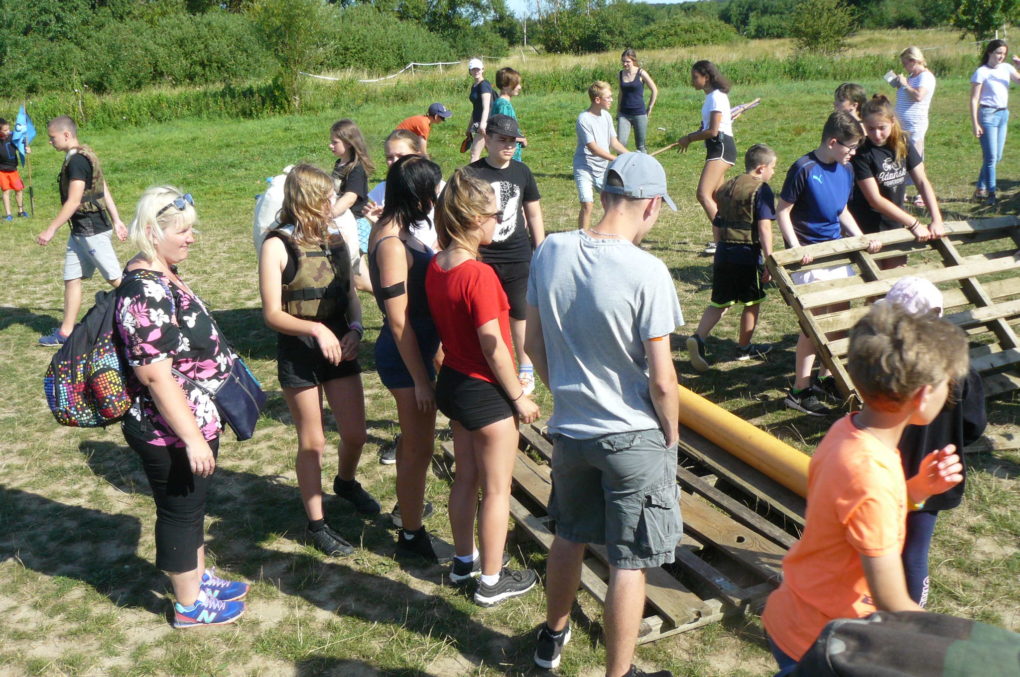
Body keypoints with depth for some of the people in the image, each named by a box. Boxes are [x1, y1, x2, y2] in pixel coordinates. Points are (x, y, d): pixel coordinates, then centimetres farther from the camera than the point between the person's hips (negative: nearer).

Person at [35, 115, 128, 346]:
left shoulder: (77, 161, -18)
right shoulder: (85, 156, 12)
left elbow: (73, 201, -22)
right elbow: (105, 190, 16)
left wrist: (50, 230, -20)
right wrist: (116, 220, 20)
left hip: (92, 230, -10)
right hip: (80, 230, 10)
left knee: (116, 278, -5)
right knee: (71, 279, 11)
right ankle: (66, 331, 17)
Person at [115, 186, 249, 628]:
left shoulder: (162, 276, 5)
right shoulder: (145, 293, -26)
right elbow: (155, 374, -28)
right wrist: (192, 437, -26)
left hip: (194, 421, 10)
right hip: (170, 431, -10)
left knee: (192, 505, 23)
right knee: (179, 512, 8)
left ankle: (199, 578, 43)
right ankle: (190, 605, 27)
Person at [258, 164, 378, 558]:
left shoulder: (335, 238, 4)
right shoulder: (278, 246, -13)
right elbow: (272, 314, -15)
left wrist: (356, 327, -9)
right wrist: (316, 328, -29)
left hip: (340, 348, 5)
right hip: (298, 354, -5)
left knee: (355, 434, 12)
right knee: (312, 442, 7)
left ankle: (346, 483, 45)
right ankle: (316, 523, 23)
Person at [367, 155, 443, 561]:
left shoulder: (394, 231, 5)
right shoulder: (392, 243, -24)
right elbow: (399, 320, -23)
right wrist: (420, 378, -19)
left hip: (416, 348, 10)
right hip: (406, 357, -10)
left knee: (413, 439, 27)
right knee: (419, 447, 5)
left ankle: (407, 504, 48)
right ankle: (411, 535, 21)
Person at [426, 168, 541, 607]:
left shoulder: (436, 267, 0)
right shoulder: (479, 275, -25)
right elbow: (493, 346, -22)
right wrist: (519, 397, -11)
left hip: (452, 383, 8)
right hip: (485, 391, -8)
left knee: (466, 477, 22)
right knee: (497, 489, 8)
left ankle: (464, 562, 38)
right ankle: (491, 580, 21)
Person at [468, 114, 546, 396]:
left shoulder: (521, 172, 3)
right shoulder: (471, 174, -6)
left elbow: (534, 214, 12)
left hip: (518, 256, 2)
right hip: (481, 257, -2)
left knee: (520, 314, 10)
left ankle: (526, 370, 24)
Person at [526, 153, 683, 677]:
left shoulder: (550, 252, -6)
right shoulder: (646, 272, -22)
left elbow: (533, 344, 4)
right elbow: (661, 379, -18)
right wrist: (672, 435, 0)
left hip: (569, 430, 6)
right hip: (635, 437, -5)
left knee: (569, 535, 26)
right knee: (628, 564, 10)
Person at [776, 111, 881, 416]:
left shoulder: (845, 170, 7)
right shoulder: (804, 169, -15)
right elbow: (782, 212, -13)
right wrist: (796, 249, -23)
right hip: (809, 256, -8)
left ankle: (826, 378, 27)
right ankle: (800, 390, 4)